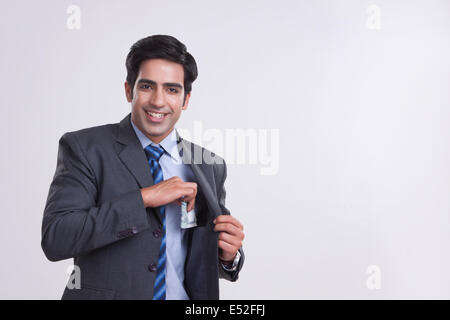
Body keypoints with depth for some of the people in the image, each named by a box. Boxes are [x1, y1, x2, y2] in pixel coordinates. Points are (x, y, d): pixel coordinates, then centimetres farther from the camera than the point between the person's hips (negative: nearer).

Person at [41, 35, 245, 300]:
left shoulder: (210, 167, 1)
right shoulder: (84, 148, -9)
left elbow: (204, 259, 10)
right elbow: (54, 238, -20)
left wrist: (229, 256, -12)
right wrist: (144, 198, -23)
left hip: (182, 295, 3)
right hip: (103, 293, -2)